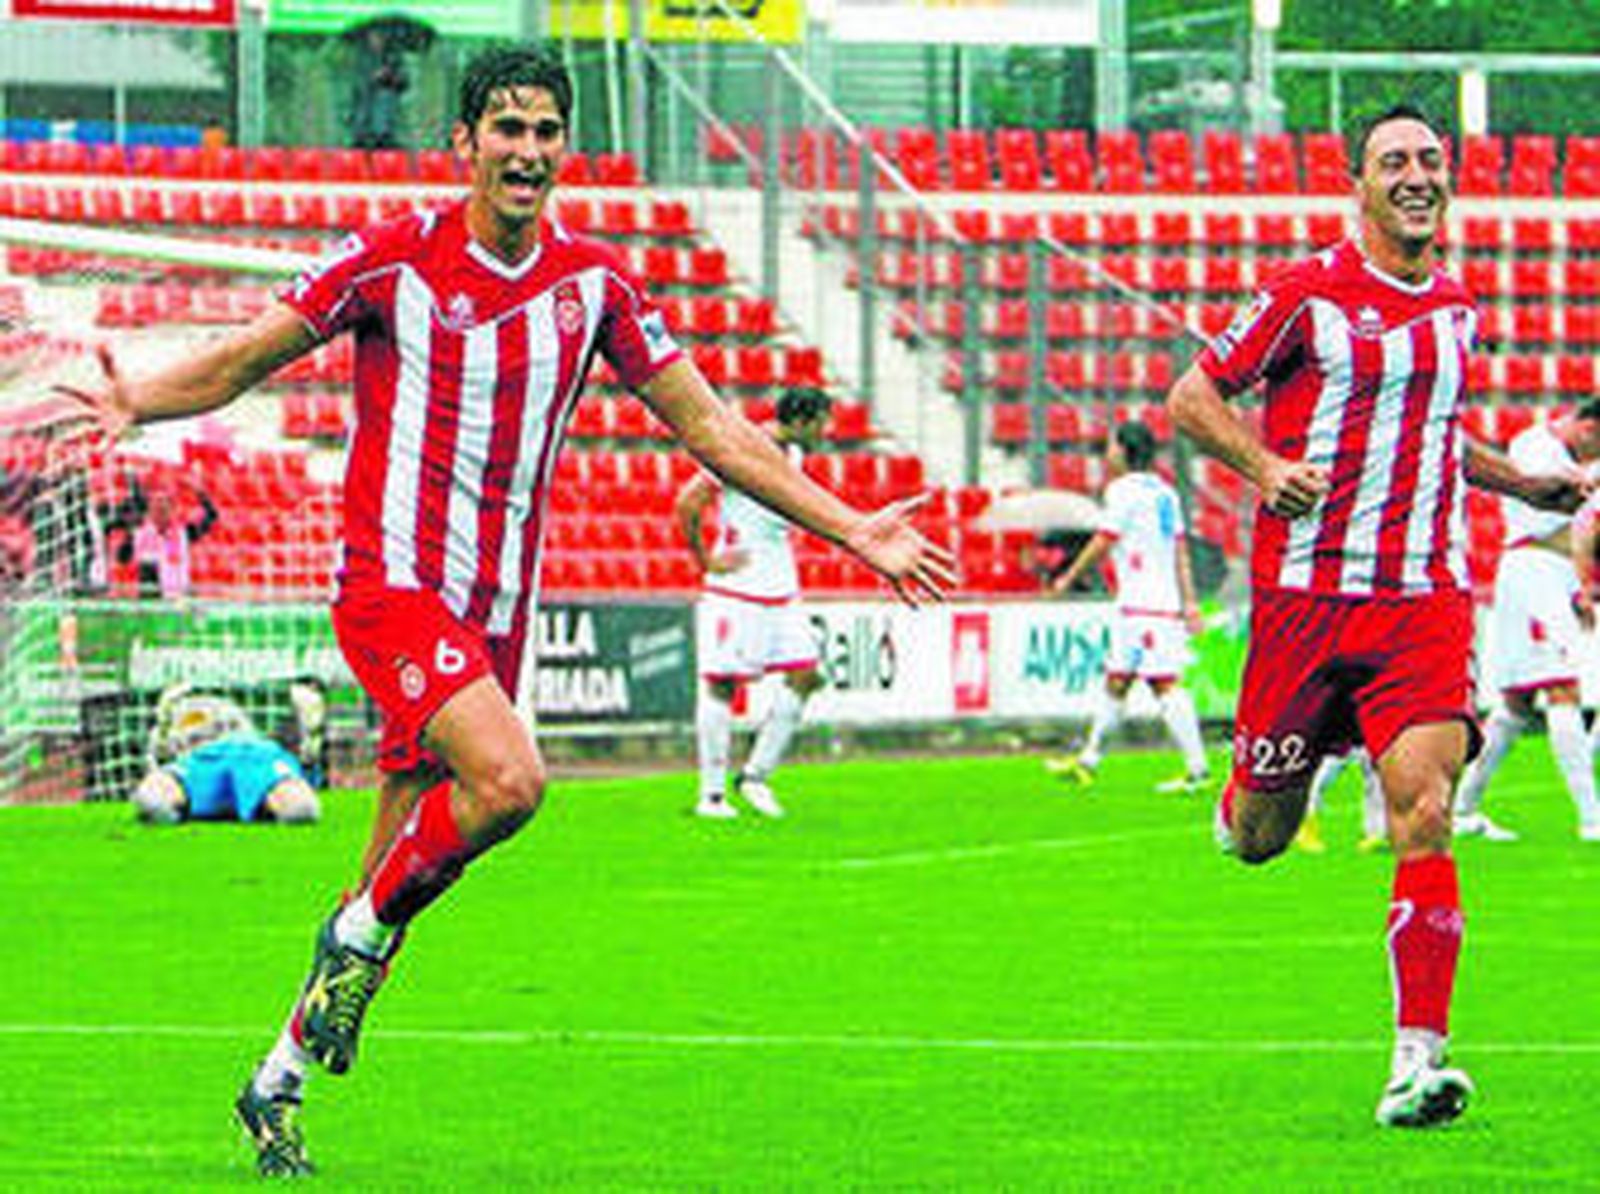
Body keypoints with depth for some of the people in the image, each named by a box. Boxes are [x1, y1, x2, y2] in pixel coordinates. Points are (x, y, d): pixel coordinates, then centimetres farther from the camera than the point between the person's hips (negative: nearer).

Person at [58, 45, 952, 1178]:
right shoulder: (396, 259, -7)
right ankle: (362, 929, -3)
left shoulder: (593, 279, 4)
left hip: (496, 611, 5)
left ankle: (280, 1082, 21)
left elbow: (711, 427, 10)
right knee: (508, 779, -29)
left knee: (403, 870, 6)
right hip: (393, 585, -5)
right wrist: (138, 400, -22)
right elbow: (244, 360, -2)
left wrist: (852, 528, 7)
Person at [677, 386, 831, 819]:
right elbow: (687, 504, -18)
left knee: (804, 675, 1)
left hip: (781, 588, 8)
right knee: (721, 684, -2)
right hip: (736, 588, -8)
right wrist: (705, 560, -13)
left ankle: (756, 776, 10)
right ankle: (712, 794, 2)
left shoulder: (793, 455, 12)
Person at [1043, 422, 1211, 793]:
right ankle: (1089, 760, 24)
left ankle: (1197, 769, -17)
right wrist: (1190, 602, 15)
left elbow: (1102, 542, -8)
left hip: (1142, 605, -9)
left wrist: (1069, 577, 4)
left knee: (1165, 684, -11)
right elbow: (1181, 550, 16)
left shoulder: (1124, 490, -8)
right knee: (1115, 680, 15)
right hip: (1166, 601, 9)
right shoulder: (1164, 492, 17)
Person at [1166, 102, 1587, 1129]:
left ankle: (1419, 1055, -18)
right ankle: (1253, 787, 45)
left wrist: (1528, 484, 20)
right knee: (1258, 841, 5)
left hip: (1425, 601, 2)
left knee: (1425, 816, -16)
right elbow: (1192, 398, 1)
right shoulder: (1306, 295, -4)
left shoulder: (1456, 307, 13)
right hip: (1306, 592, -2)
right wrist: (1265, 465, -16)